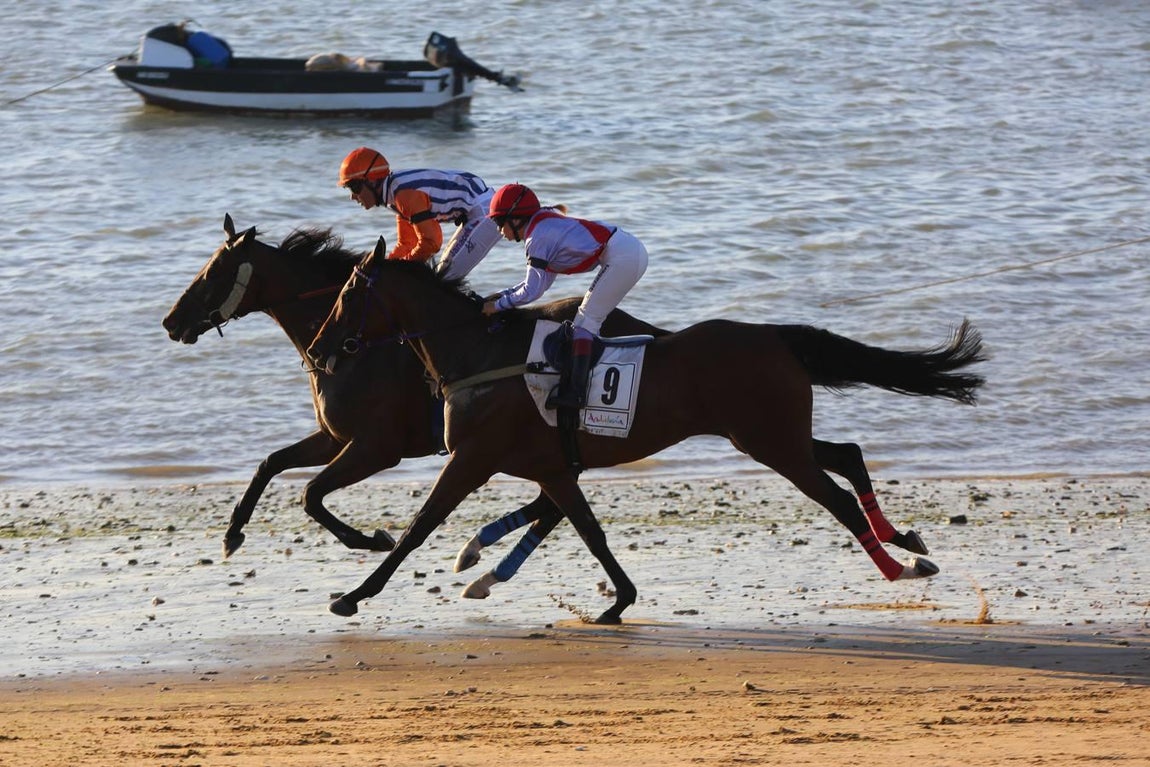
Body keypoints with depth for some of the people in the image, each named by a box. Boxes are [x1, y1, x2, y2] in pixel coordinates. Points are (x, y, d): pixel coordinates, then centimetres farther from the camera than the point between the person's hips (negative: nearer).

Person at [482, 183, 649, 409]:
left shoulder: (536, 237, -10)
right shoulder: (546, 225, 19)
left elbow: (532, 291, -10)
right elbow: (539, 281, 25)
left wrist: (498, 305, 2)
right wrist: (503, 295, 21)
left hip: (622, 258, -10)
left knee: (586, 320, -9)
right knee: (591, 320, 16)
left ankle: (575, 392, -17)